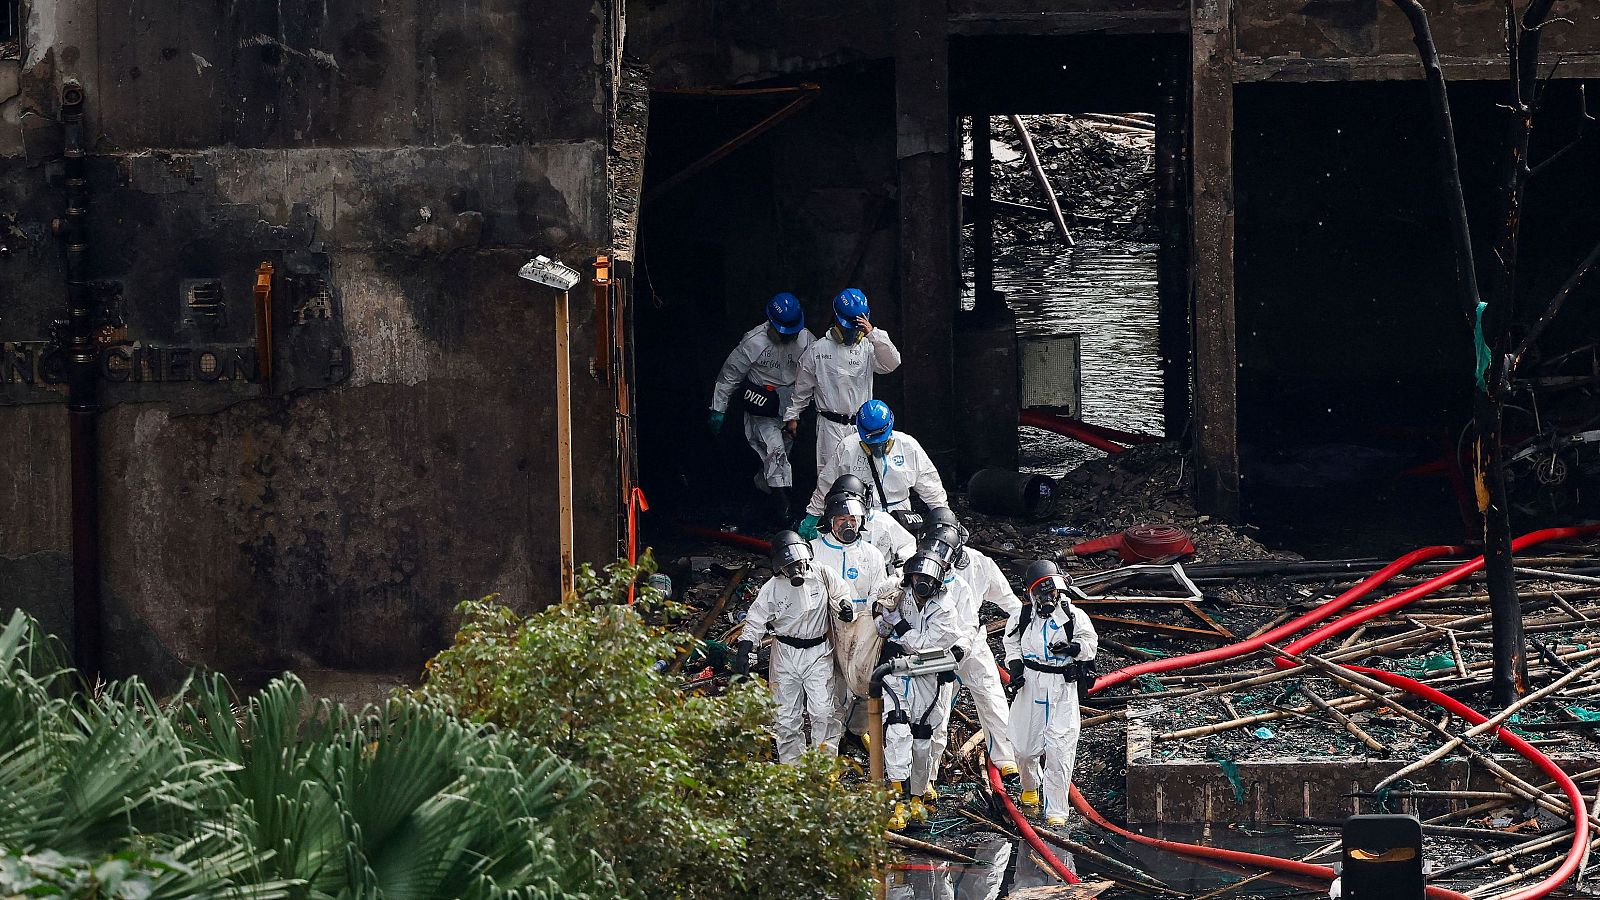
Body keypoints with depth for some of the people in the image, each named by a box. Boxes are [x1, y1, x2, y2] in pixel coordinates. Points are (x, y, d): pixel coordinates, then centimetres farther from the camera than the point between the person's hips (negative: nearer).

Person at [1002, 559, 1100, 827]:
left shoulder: (1073, 617, -5)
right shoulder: (1023, 616, 3)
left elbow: (1090, 643, 1)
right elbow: (1012, 644, 17)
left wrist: (1072, 648, -19)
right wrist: (1015, 668, 2)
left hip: (1062, 687, -2)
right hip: (1031, 684, 3)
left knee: (1059, 748, -9)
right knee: (1026, 744, 8)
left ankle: (1056, 810, -6)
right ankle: (1029, 785, 42)